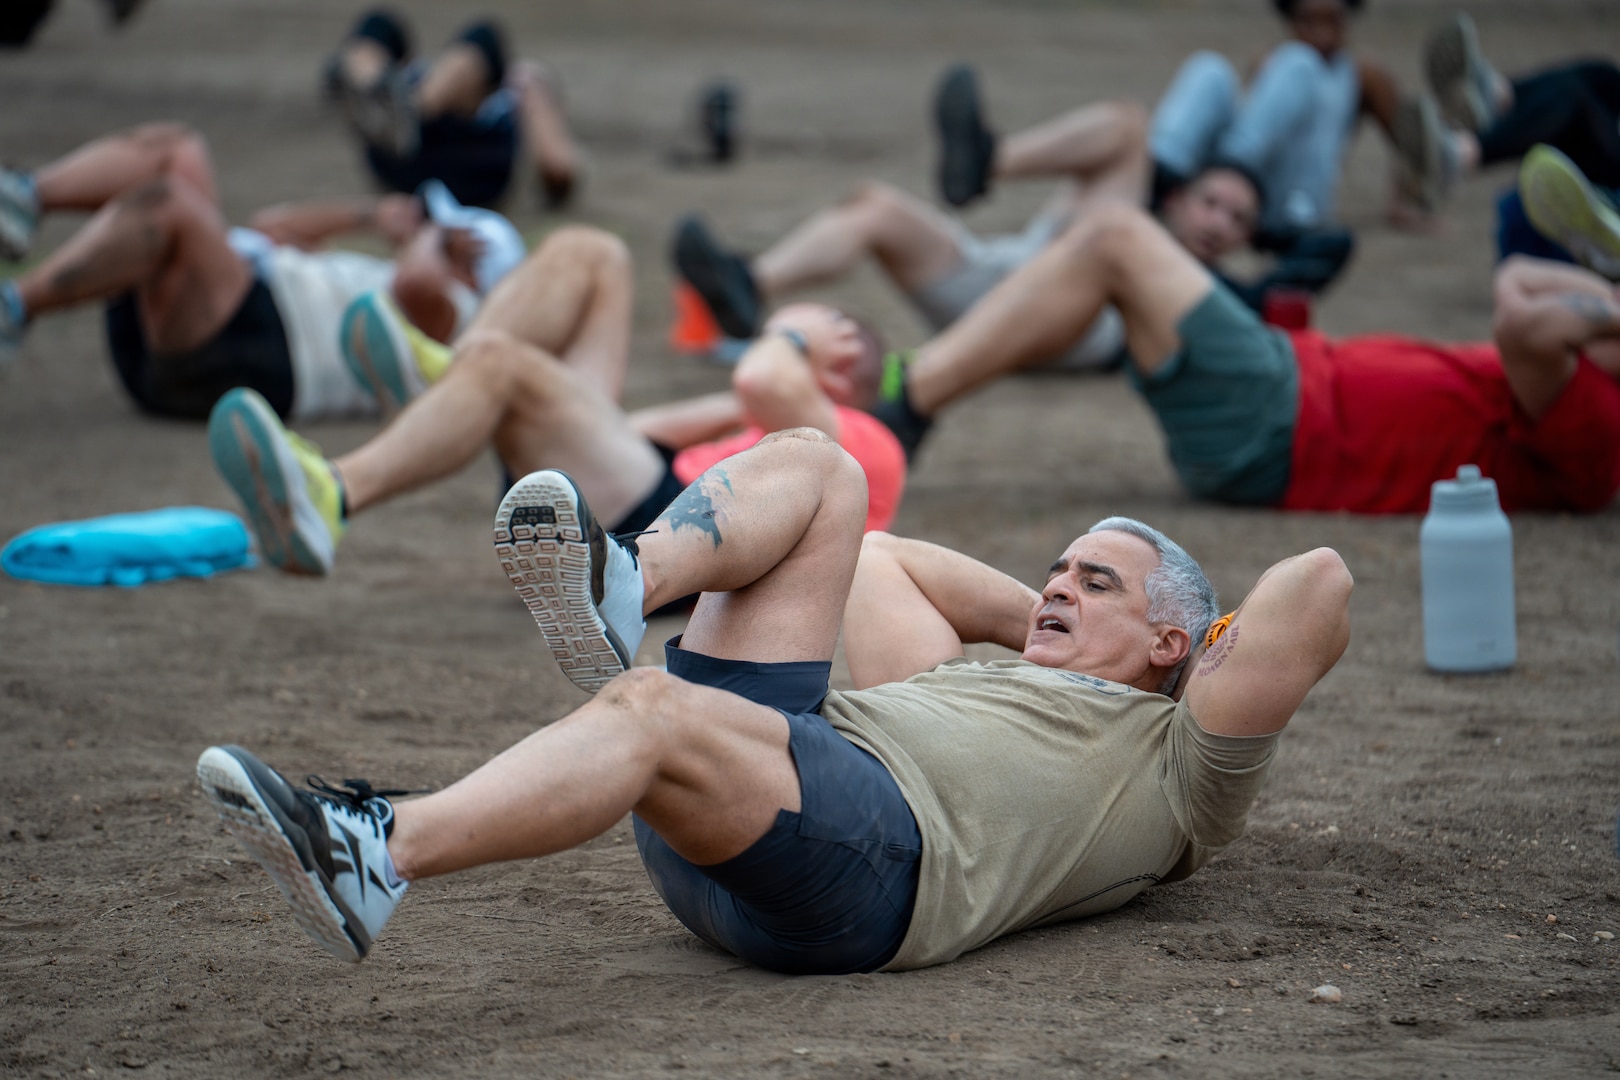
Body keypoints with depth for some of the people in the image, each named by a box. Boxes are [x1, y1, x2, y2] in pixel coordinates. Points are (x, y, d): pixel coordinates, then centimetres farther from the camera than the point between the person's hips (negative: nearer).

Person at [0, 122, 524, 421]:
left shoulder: (447, 311, 11)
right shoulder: (362, 280, 38)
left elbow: (417, 282, -15)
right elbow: (270, 226, 42)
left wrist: (429, 235, 8)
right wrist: (368, 212, 32)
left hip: (244, 348, -9)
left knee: (165, 201, -29)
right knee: (176, 149, 2)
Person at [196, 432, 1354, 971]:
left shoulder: (1172, 763, 19)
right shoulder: (998, 681, 40)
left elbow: (1319, 584, 8)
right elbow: (895, 565, 51)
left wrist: (1216, 641, 27)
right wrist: (1044, 628, 49)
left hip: (874, 841, -8)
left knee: (652, 711, -36)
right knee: (816, 472, 7)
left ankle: (379, 857, -54)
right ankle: (621, 594, -22)